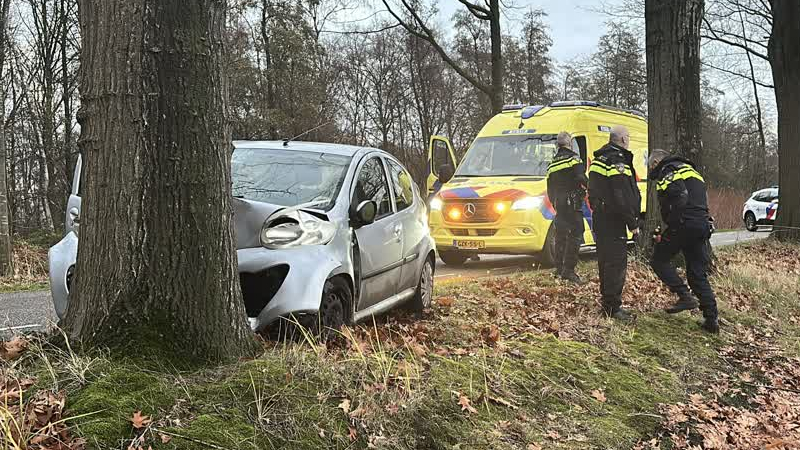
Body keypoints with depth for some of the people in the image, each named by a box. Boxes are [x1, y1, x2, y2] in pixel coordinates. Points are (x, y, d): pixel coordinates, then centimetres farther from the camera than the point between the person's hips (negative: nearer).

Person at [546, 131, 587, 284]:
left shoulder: (552, 164, 17)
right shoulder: (573, 158, -5)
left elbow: (550, 189, 19)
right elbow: (581, 178, -17)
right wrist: (587, 186, 2)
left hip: (558, 203, 8)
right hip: (572, 201, -8)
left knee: (560, 236, 14)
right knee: (575, 235, -9)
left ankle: (559, 269, 17)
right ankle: (568, 270, -17)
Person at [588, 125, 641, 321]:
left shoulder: (599, 160, 15)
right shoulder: (617, 162, -17)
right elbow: (622, 198, -21)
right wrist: (633, 223, -15)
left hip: (599, 217, 10)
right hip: (613, 220, -10)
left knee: (606, 261, 17)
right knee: (617, 263, -7)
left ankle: (607, 302, 26)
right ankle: (613, 307, -6)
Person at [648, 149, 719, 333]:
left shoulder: (667, 171, 1)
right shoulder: (691, 171, 30)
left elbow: (679, 197, -17)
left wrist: (670, 225, -13)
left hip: (684, 224, -8)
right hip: (703, 226, 8)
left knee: (659, 260, 7)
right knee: (698, 274, 11)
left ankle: (685, 296, -6)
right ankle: (711, 320, 7)